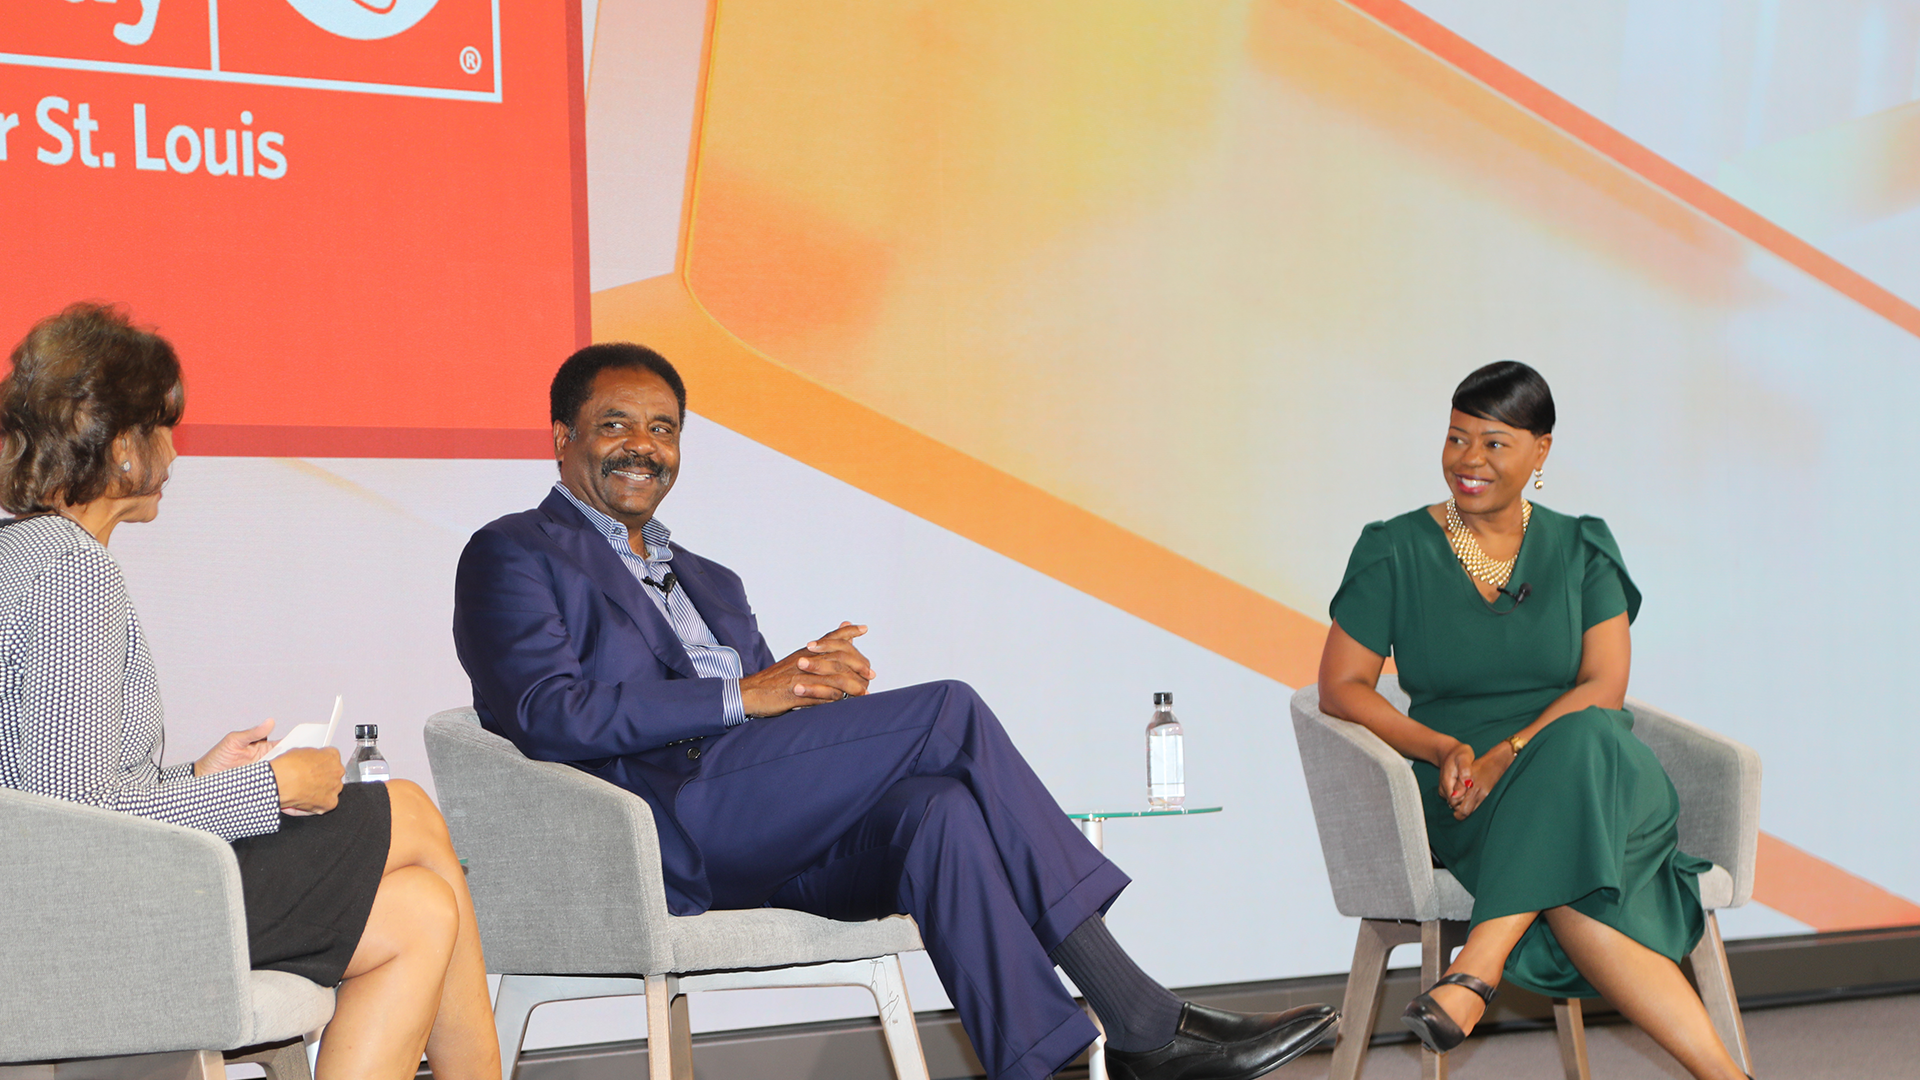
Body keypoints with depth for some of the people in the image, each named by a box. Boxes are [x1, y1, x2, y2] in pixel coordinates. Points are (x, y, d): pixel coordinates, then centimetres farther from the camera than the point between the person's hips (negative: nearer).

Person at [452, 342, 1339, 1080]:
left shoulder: (708, 582, 32)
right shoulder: (512, 556, 8)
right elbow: (549, 716, -10)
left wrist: (822, 687, -2)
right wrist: (743, 695, -13)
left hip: (753, 846, 7)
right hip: (655, 827, -7)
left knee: (939, 809, -25)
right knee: (950, 713, -18)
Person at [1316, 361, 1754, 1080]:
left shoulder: (1582, 551, 11)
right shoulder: (1396, 553, 7)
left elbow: (1604, 686, 0)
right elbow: (1340, 687, 2)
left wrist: (1509, 754, -18)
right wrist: (1445, 749, -15)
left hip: (1590, 762, 1)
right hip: (1461, 801, -1)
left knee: (1582, 746, -39)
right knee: (1570, 873, -36)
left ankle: (1477, 970, -41)